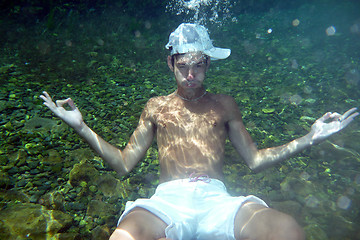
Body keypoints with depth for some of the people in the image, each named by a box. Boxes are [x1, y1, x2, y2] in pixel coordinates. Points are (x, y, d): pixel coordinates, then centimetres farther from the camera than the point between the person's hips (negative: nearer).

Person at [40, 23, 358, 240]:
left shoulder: (224, 105, 17)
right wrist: (81, 127, 6)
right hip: (168, 199, -1)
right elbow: (123, 163, 14)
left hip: (216, 199, 2)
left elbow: (255, 160, 18)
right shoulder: (156, 106, 16)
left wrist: (309, 138, 10)